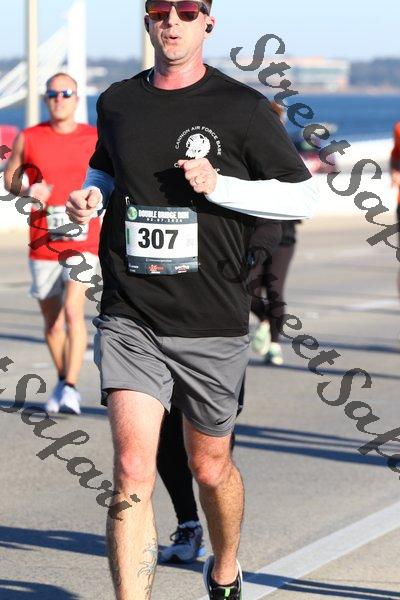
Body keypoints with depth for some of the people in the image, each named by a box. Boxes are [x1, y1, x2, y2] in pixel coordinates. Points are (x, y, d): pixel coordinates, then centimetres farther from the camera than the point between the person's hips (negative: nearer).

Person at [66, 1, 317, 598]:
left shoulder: (243, 107, -4)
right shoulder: (117, 102, 7)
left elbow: (303, 197, -2)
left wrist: (218, 185, -15)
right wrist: (91, 194, 3)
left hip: (212, 325, -1)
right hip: (129, 319, 1)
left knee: (210, 468, 16)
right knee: (132, 472, -15)